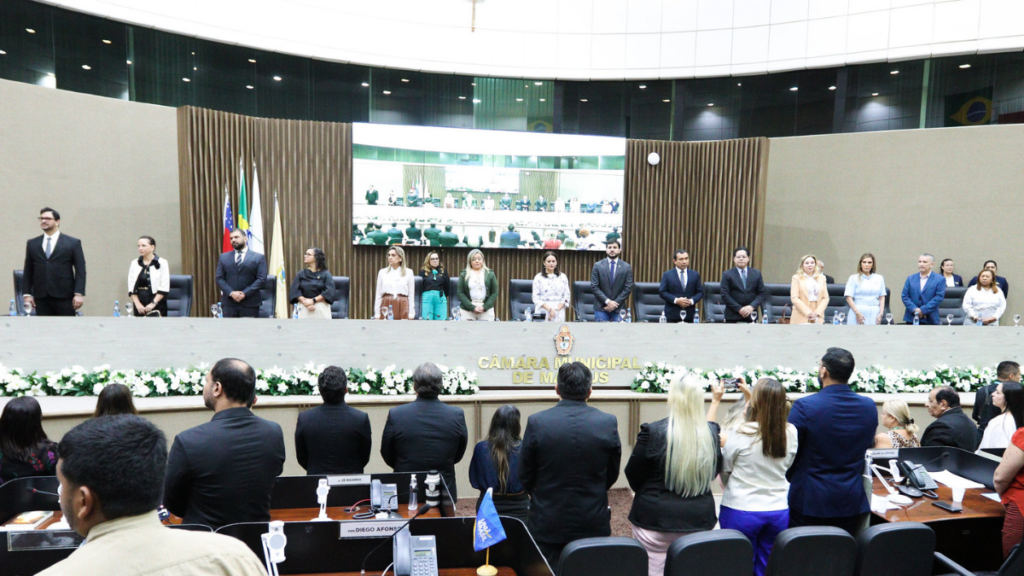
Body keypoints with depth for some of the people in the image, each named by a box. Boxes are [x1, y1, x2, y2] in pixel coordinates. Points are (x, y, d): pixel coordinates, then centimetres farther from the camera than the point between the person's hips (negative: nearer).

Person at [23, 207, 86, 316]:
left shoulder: (73, 243, 4)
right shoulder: (32, 244, 14)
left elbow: (80, 271, -1)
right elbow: (28, 272, 14)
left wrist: (79, 294, -9)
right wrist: (27, 294, 4)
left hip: (64, 298, -3)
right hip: (41, 298, 3)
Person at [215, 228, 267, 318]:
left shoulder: (258, 257, 5)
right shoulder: (224, 257, 14)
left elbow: (261, 279, -4)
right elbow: (219, 278, 7)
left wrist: (245, 293, -13)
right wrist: (231, 293, -10)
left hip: (250, 304, -2)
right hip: (229, 303, 2)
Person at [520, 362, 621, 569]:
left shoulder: (537, 422, -13)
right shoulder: (608, 423, -10)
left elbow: (525, 476, -3)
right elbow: (611, 475, 3)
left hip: (548, 524, -1)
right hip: (593, 525, 1)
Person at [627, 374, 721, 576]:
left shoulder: (652, 431, -17)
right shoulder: (712, 433, -6)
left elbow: (633, 475, -5)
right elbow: (714, 471, 12)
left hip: (656, 521, -3)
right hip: (699, 520, 4)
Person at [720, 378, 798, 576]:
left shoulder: (742, 434, -18)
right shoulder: (791, 433, -8)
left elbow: (724, 470, -4)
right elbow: (787, 467, 8)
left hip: (741, 510, -3)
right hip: (778, 510, 4)